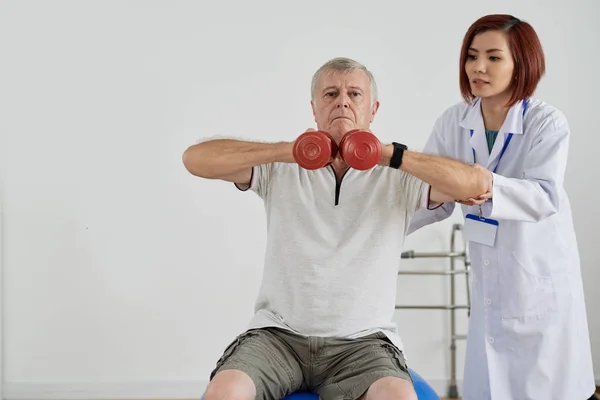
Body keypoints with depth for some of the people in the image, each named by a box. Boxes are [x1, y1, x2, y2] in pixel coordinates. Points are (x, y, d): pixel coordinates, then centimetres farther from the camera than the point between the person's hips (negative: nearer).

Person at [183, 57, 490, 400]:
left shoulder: (398, 177, 3)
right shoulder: (282, 169, 5)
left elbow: (478, 184, -10)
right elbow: (196, 158, -4)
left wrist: (389, 154, -16)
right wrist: (285, 151, -14)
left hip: (362, 342, -1)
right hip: (280, 335, 1)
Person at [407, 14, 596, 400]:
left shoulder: (548, 122, -15)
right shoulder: (454, 122, -3)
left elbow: (545, 196, -29)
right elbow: (432, 197, -2)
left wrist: (491, 188, -47)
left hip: (541, 280, -4)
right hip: (489, 282, 4)